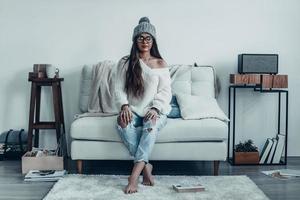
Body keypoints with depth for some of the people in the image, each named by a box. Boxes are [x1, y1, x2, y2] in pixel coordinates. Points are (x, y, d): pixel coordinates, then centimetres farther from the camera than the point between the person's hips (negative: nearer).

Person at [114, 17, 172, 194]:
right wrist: (124, 106, -19)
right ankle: (146, 165, -24)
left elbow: (165, 92, -2)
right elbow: (119, 90, 2)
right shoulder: (125, 63, 7)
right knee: (123, 124, -34)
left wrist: (155, 109, -20)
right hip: (133, 111, 1)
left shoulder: (160, 64, 5)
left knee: (151, 125, -36)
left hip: (155, 111, -1)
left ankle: (134, 175, -40)